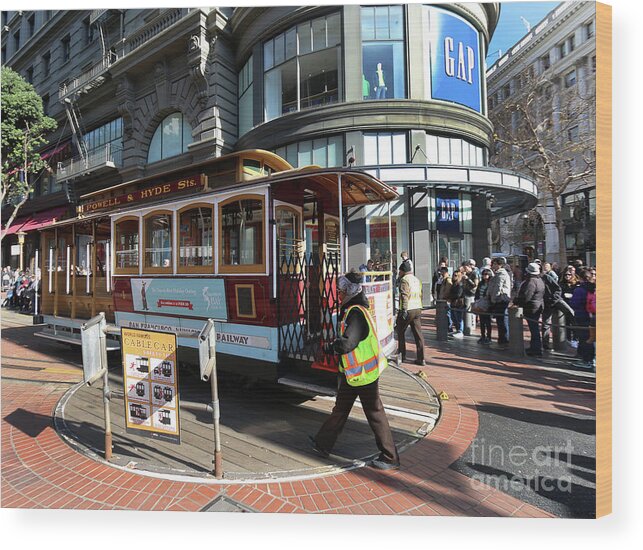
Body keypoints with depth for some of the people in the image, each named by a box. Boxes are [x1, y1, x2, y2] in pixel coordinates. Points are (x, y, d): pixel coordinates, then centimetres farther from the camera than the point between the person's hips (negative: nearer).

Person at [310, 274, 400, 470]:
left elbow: (347, 343, -29)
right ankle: (323, 444, 34)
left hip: (363, 373, -10)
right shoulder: (352, 310, 9)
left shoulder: (356, 312, -23)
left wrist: (332, 347, -12)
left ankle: (390, 458, 20)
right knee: (340, 408, 19)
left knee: (375, 414, 4)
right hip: (353, 371, 10)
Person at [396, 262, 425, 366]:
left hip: (407, 310, -7)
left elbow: (404, 295, -20)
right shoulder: (417, 279, 16)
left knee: (400, 332, 10)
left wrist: (404, 310, -23)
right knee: (418, 334, 6)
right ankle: (421, 359, 5)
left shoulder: (404, 279, -10)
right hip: (418, 309, 7)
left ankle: (402, 355, 17)